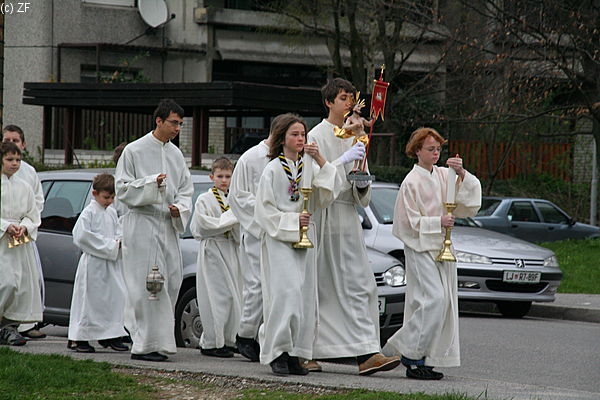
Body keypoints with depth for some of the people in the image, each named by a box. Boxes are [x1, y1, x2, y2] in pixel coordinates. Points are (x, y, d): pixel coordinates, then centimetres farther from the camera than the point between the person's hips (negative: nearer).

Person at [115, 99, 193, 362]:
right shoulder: (135, 151, -4)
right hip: (142, 224, -6)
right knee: (148, 285, -9)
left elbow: (185, 188, 18)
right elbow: (122, 188, -6)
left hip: (168, 225, 6)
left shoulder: (175, 154, 14)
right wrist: (151, 183, -19)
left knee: (171, 283, 4)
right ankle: (145, 344, -6)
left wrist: (180, 208, -2)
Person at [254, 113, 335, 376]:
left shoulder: (306, 167, 12)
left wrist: (321, 162, -3)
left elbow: (325, 195, 4)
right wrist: (292, 220, -14)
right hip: (278, 239, -6)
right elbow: (264, 209, -5)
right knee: (286, 293, -14)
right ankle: (278, 353, -10)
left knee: (304, 295, 3)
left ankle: (294, 354, 7)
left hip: (304, 239, 6)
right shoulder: (273, 170, -3)